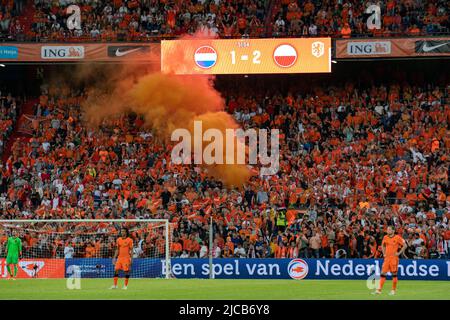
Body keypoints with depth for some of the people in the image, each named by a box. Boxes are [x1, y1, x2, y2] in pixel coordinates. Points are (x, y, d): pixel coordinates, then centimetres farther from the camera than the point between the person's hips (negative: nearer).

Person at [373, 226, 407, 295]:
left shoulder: (397, 237, -7)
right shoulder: (385, 237, 8)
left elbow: (405, 246, -3)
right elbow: (383, 245, 26)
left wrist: (399, 253, -8)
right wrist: (384, 253, 13)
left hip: (394, 258, -4)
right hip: (387, 257, 4)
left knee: (394, 273, 0)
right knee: (383, 273, -2)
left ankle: (393, 290, 9)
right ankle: (379, 290, -2)